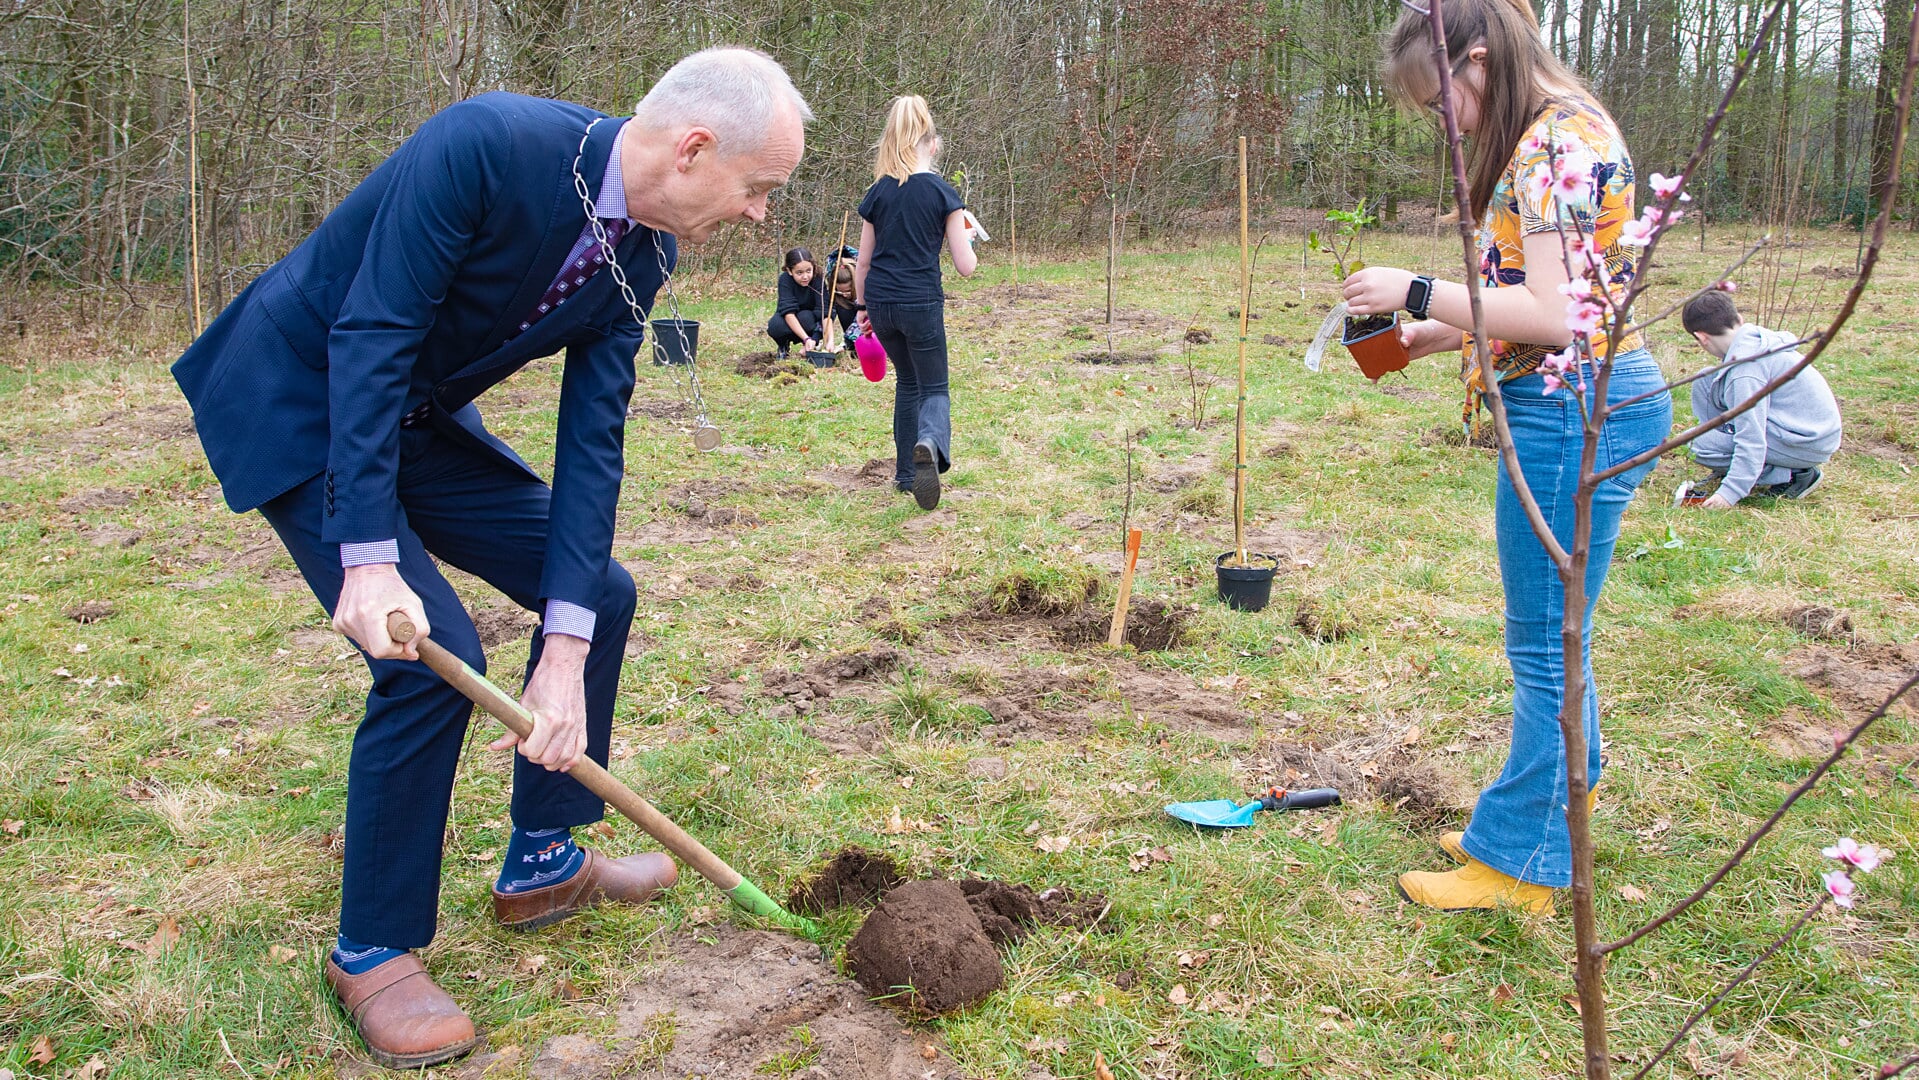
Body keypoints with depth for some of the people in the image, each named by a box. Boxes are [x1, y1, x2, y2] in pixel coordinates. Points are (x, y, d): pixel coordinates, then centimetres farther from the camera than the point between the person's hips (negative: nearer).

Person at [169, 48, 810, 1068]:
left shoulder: (643, 249, -8)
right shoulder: (484, 144, -31)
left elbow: (592, 438, -10)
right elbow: (370, 342, -31)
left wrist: (567, 651, -17)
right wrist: (368, 559, -35)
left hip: (421, 416, 8)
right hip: (299, 403, -8)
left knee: (600, 594, 4)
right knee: (434, 651, -20)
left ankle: (542, 865, 22)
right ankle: (372, 950, 1)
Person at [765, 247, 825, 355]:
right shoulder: (785, 279, -26)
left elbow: (825, 312, -31)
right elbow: (789, 312, -35)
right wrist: (806, 338, -47)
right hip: (789, 323, 0)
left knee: (805, 317, -35)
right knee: (775, 326, -33)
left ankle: (811, 348, -6)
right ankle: (783, 346, 1)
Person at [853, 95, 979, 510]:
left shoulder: (878, 192, 5)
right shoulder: (943, 194, -5)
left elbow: (863, 262, 10)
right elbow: (966, 267, -5)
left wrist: (862, 306, 22)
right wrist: (967, 237, 15)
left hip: (880, 303, 4)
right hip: (921, 304, -4)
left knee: (908, 382, 22)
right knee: (934, 387, 8)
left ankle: (905, 473, 23)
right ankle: (930, 442, -27)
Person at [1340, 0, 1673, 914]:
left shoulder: (1555, 139, -16)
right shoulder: (1549, 135, 16)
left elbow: (1553, 314, -22)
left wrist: (1418, 292, -15)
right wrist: (1444, 333, 12)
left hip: (1573, 411, -10)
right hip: (1579, 403, 10)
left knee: (1545, 647, 0)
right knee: (1549, 642, 18)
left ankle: (1520, 864, 13)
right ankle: (1546, 821, 32)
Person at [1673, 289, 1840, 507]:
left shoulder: (1747, 368, -25)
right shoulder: (1756, 337, 4)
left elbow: (1752, 439, -28)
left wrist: (1730, 492, -26)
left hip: (1807, 443, -10)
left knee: (1703, 445, -16)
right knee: (1705, 383, 6)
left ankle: (1792, 477, -6)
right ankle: (1724, 474, 11)